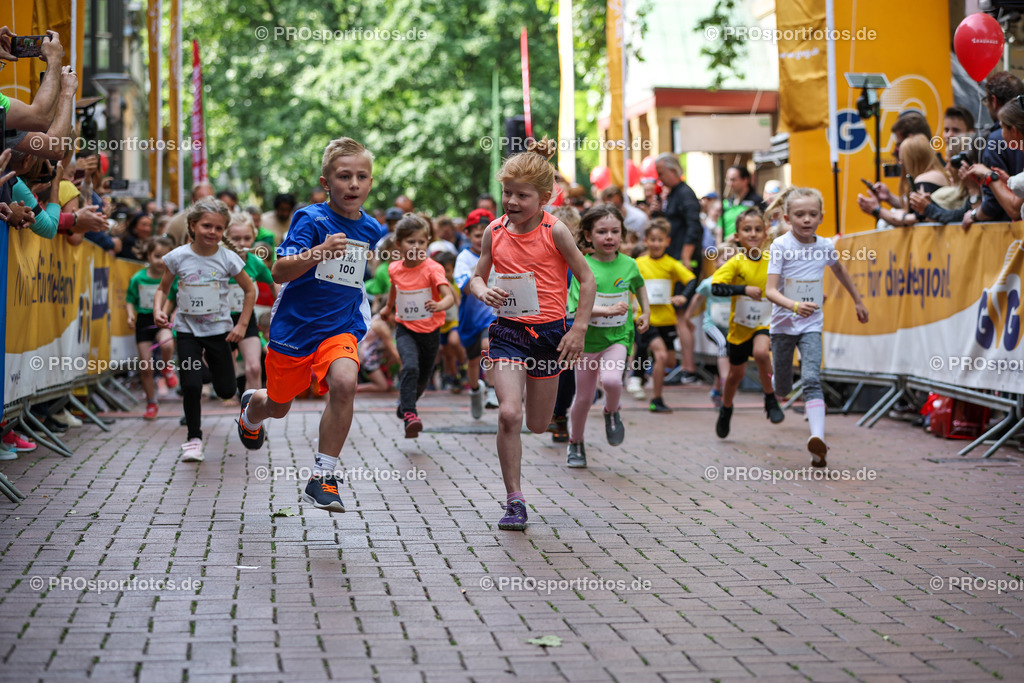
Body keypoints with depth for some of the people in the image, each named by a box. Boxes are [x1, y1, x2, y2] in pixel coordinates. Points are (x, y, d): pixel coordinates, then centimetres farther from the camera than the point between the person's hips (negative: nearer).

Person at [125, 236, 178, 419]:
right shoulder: (138, 278, -1)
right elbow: (130, 300, 9)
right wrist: (130, 314, -8)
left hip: (164, 320, -2)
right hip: (144, 320, 2)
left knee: (166, 345, -35)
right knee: (145, 367, 0)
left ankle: (166, 368, 1)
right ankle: (151, 404, 18)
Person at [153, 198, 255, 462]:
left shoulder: (228, 258, -9)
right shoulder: (178, 257, -8)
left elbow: (250, 290, 3)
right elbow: (163, 289, 5)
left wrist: (242, 324, -3)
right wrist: (158, 310, -14)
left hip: (218, 329, 0)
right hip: (187, 329, 0)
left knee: (226, 391, 5)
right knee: (190, 385, -13)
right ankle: (194, 438, 4)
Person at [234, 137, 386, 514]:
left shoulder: (371, 229, 2)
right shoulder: (310, 219, -14)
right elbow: (280, 272, -24)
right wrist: (319, 252, -38)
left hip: (340, 329, 2)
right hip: (294, 326, -2)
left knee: (344, 382, -28)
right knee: (279, 406, 16)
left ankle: (323, 479, -17)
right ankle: (251, 409, 57)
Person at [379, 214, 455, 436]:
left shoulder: (432, 268, -16)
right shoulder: (395, 268, -3)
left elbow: (449, 296, -30)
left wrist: (440, 305, -52)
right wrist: (388, 307, 37)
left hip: (430, 330, -1)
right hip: (405, 329, 1)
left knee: (422, 379, 14)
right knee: (410, 367, -26)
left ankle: (405, 404, 43)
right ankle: (409, 414, -29)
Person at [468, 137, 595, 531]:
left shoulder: (554, 232, -9)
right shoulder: (494, 232, 0)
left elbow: (586, 278, -3)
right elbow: (477, 276, 11)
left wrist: (579, 328, -8)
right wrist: (483, 292, -12)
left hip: (548, 331, -1)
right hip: (508, 331, 1)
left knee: (538, 425, 10)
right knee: (508, 414, -17)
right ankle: (514, 502, -8)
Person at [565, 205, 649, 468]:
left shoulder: (628, 264, -3)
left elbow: (638, 285, 21)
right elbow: (579, 306, -21)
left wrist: (646, 312, 14)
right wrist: (609, 310, -33)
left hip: (617, 337, 0)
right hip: (587, 338, 0)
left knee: (611, 380, -28)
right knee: (584, 397, 8)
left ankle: (612, 412, 6)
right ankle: (575, 443, 33)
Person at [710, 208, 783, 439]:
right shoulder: (735, 263, -14)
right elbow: (715, 287, -26)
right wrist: (744, 289, -35)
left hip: (766, 323, 0)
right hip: (740, 325, 0)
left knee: (761, 352, -32)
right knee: (736, 373, 16)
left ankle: (771, 400, -11)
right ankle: (726, 409, 45)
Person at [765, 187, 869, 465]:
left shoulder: (825, 246, 0)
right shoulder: (781, 246, -12)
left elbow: (839, 270, 23)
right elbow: (770, 290, -19)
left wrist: (857, 301, 31)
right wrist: (794, 305, -37)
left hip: (811, 325, 1)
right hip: (783, 323, -1)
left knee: (811, 380, -18)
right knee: (783, 389, 11)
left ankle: (818, 438, -32)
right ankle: (774, 380, 49)